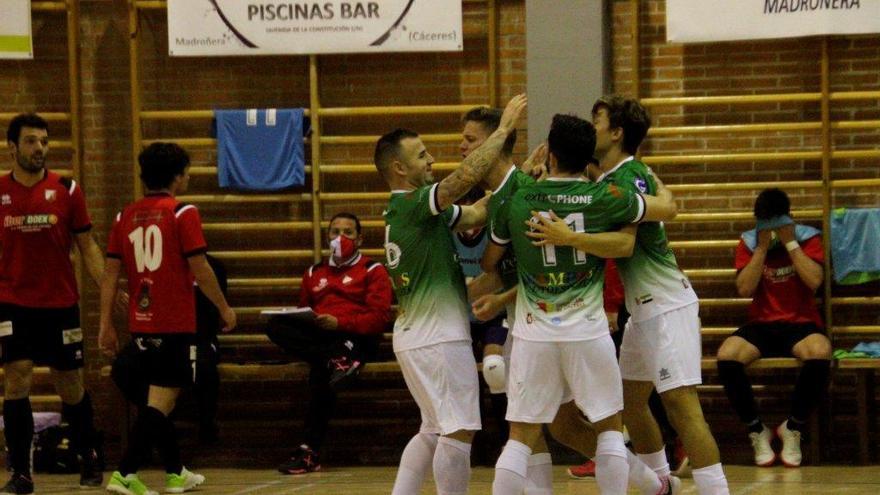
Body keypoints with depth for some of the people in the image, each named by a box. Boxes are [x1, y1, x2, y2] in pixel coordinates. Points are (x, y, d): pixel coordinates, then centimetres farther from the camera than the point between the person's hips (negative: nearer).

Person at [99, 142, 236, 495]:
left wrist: (106, 325, 9)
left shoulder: (126, 216, 8)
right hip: (175, 323, -6)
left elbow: (110, 272, 6)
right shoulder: (183, 214, -7)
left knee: (160, 396, 18)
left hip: (141, 323, 6)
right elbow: (199, 268, -9)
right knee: (162, 398, -7)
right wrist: (224, 308, 3)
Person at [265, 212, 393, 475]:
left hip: (356, 337, -5)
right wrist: (309, 321, 3)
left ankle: (310, 452, -34)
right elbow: (302, 314, 29)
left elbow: (379, 318, -2)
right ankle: (336, 360, -37)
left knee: (321, 372, -36)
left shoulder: (373, 271, 10)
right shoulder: (313, 273, 26)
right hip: (316, 336, 5)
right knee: (276, 325, -24)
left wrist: (339, 323, -15)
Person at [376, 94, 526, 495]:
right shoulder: (413, 204, -14)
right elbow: (467, 175, -27)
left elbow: (474, 215, 11)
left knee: (434, 430, 17)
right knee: (459, 431, -6)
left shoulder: (404, 210, 14)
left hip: (415, 337, 10)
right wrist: (504, 128, -18)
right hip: (438, 337, -10)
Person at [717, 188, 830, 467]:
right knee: (727, 355, -31)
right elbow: (744, 289, -6)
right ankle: (757, 431, -12)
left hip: (801, 324, -2)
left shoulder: (807, 238, 4)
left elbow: (815, 281, -13)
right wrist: (762, 247, -9)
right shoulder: (749, 243, 7)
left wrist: (790, 243, -12)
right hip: (762, 327, 2)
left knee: (820, 353, -38)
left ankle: (792, 429, -15)